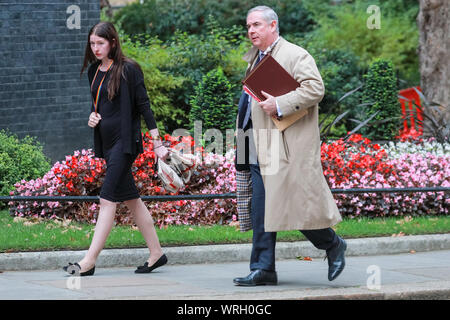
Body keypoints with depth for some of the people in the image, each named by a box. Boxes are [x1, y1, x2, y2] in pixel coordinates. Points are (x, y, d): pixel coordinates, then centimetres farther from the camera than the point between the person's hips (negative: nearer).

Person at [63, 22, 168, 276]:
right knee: (131, 199, 11)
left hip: (125, 141, -8)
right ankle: (156, 253, 19)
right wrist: (92, 116, 2)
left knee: (108, 199, -11)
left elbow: (143, 106, -9)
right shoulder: (94, 71, 11)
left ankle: (90, 261, -14)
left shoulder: (127, 70, -10)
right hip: (107, 142, 8)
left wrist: (157, 142, -11)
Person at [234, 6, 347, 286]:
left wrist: (280, 105, -23)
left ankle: (333, 245, 18)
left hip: (291, 145, -8)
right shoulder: (255, 59, 19)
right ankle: (263, 270, 4)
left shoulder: (296, 55, -7)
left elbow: (315, 88, -18)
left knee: (299, 203, -5)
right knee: (262, 211, 3)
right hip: (261, 148, 8)